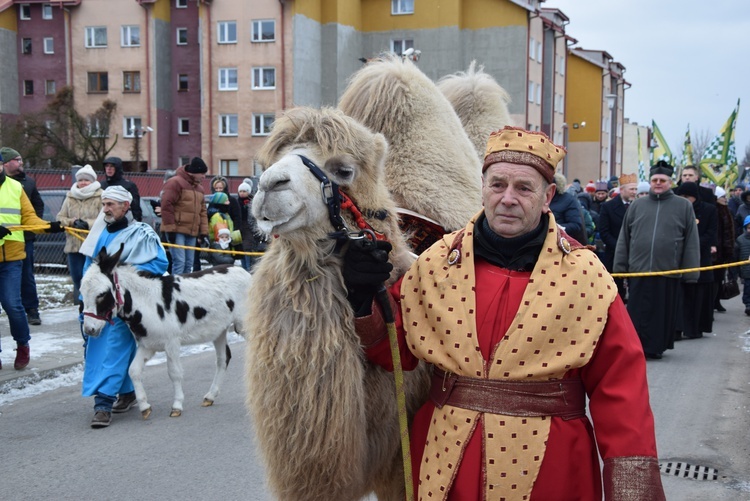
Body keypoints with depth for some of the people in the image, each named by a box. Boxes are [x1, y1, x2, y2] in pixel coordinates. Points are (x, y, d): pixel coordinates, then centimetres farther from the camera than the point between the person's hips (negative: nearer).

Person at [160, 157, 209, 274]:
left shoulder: (199, 187, 17)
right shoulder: (175, 182, -8)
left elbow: (202, 211, 19)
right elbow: (166, 206, -13)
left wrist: (204, 232, 12)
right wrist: (170, 229, -16)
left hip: (192, 232, 8)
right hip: (177, 231, -8)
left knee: (188, 264, 8)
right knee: (179, 262, -15)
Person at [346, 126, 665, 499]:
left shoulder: (584, 275, -7)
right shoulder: (437, 263, -1)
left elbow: (618, 383, -7)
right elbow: (395, 349, 6)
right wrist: (363, 301, -12)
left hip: (547, 468, -1)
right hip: (446, 461, 2)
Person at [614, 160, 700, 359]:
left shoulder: (684, 206, 4)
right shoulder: (637, 205, 10)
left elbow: (691, 242, 3)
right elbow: (624, 238, 12)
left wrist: (690, 272, -2)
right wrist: (620, 267, 6)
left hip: (668, 271, -1)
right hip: (638, 269, 1)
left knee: (663, 313, 6)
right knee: (638, 313, 2)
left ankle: (656, 347, 18)